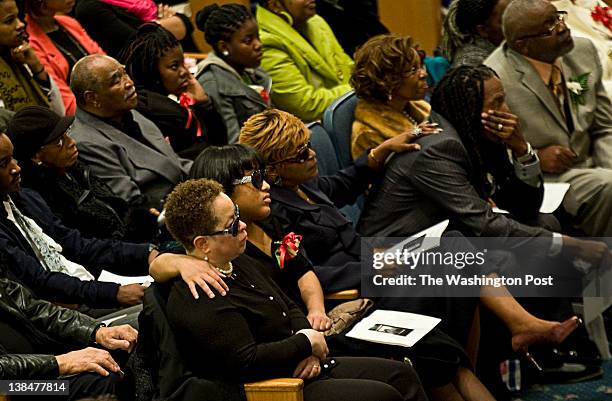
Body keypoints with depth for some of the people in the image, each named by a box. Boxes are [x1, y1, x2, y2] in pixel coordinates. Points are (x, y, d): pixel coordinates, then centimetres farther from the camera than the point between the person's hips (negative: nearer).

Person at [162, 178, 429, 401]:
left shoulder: (241, 264, 11)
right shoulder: (200, 303, -24)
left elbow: (291, 310, 21)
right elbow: (246, 361, -30)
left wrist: (309, 350, -1)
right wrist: (305, 343, -16)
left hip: (305, 368, 10)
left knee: (401, 375, 6)